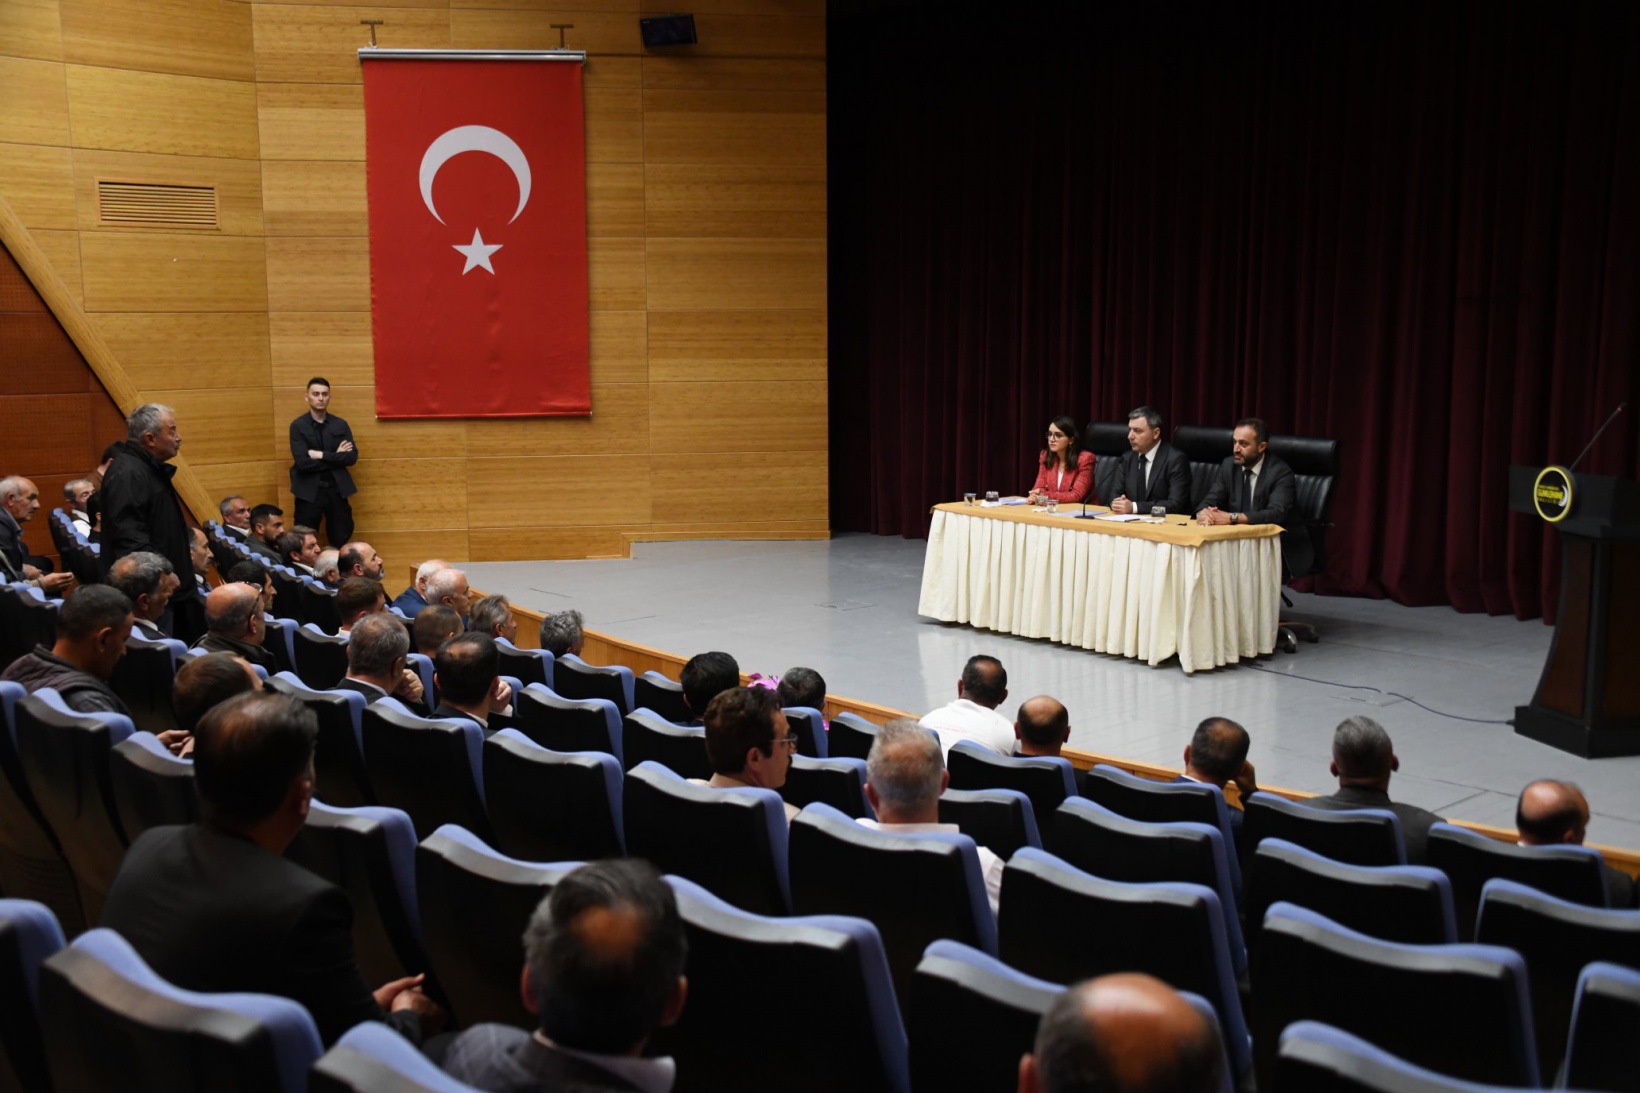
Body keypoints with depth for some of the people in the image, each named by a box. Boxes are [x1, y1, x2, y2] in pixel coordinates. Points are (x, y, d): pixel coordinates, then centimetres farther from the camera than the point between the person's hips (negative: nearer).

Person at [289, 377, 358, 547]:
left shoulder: (340, 425, 6)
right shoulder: (298, 426, -3)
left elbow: (352, 457, -5)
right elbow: (302, 462, -14)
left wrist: (321, 455, -13)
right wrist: (335, 457, -10)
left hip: (337, 488, 3)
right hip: (309, 490, -3)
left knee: (341, 540, 7)